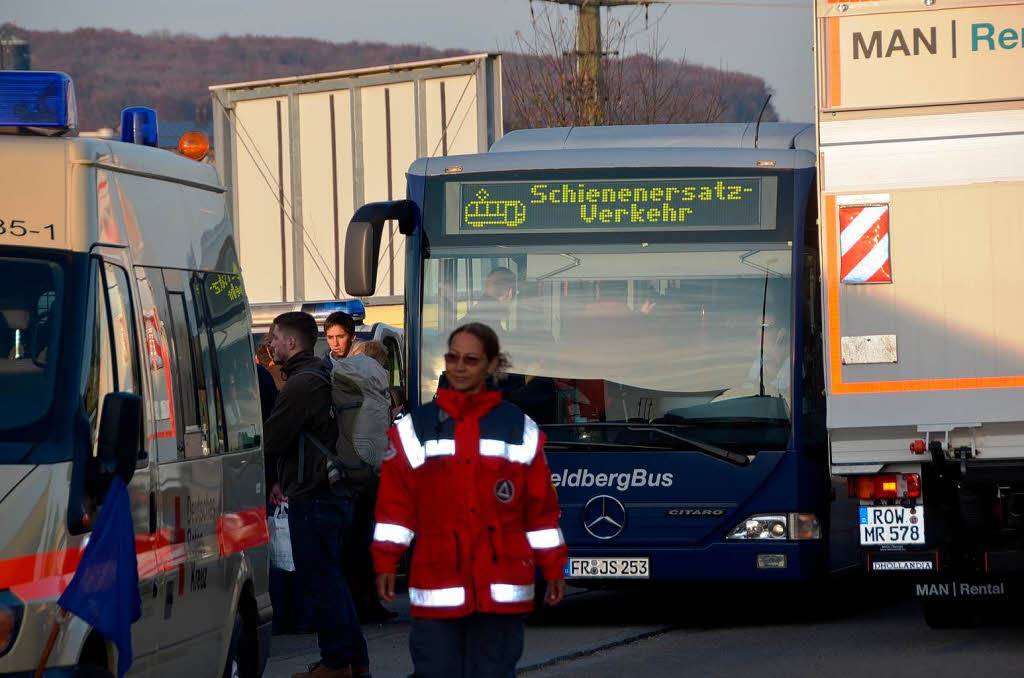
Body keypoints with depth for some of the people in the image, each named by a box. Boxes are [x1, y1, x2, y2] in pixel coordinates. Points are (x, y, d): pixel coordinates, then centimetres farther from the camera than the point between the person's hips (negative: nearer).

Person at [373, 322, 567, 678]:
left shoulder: (521, 430, 8)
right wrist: (385, 564, -3)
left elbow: (541, 508, 10)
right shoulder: (415, 429, 8)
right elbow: (395, 504, 4)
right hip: (437, 586, 0)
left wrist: (553, 569, 9)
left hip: (502, 591, 0)